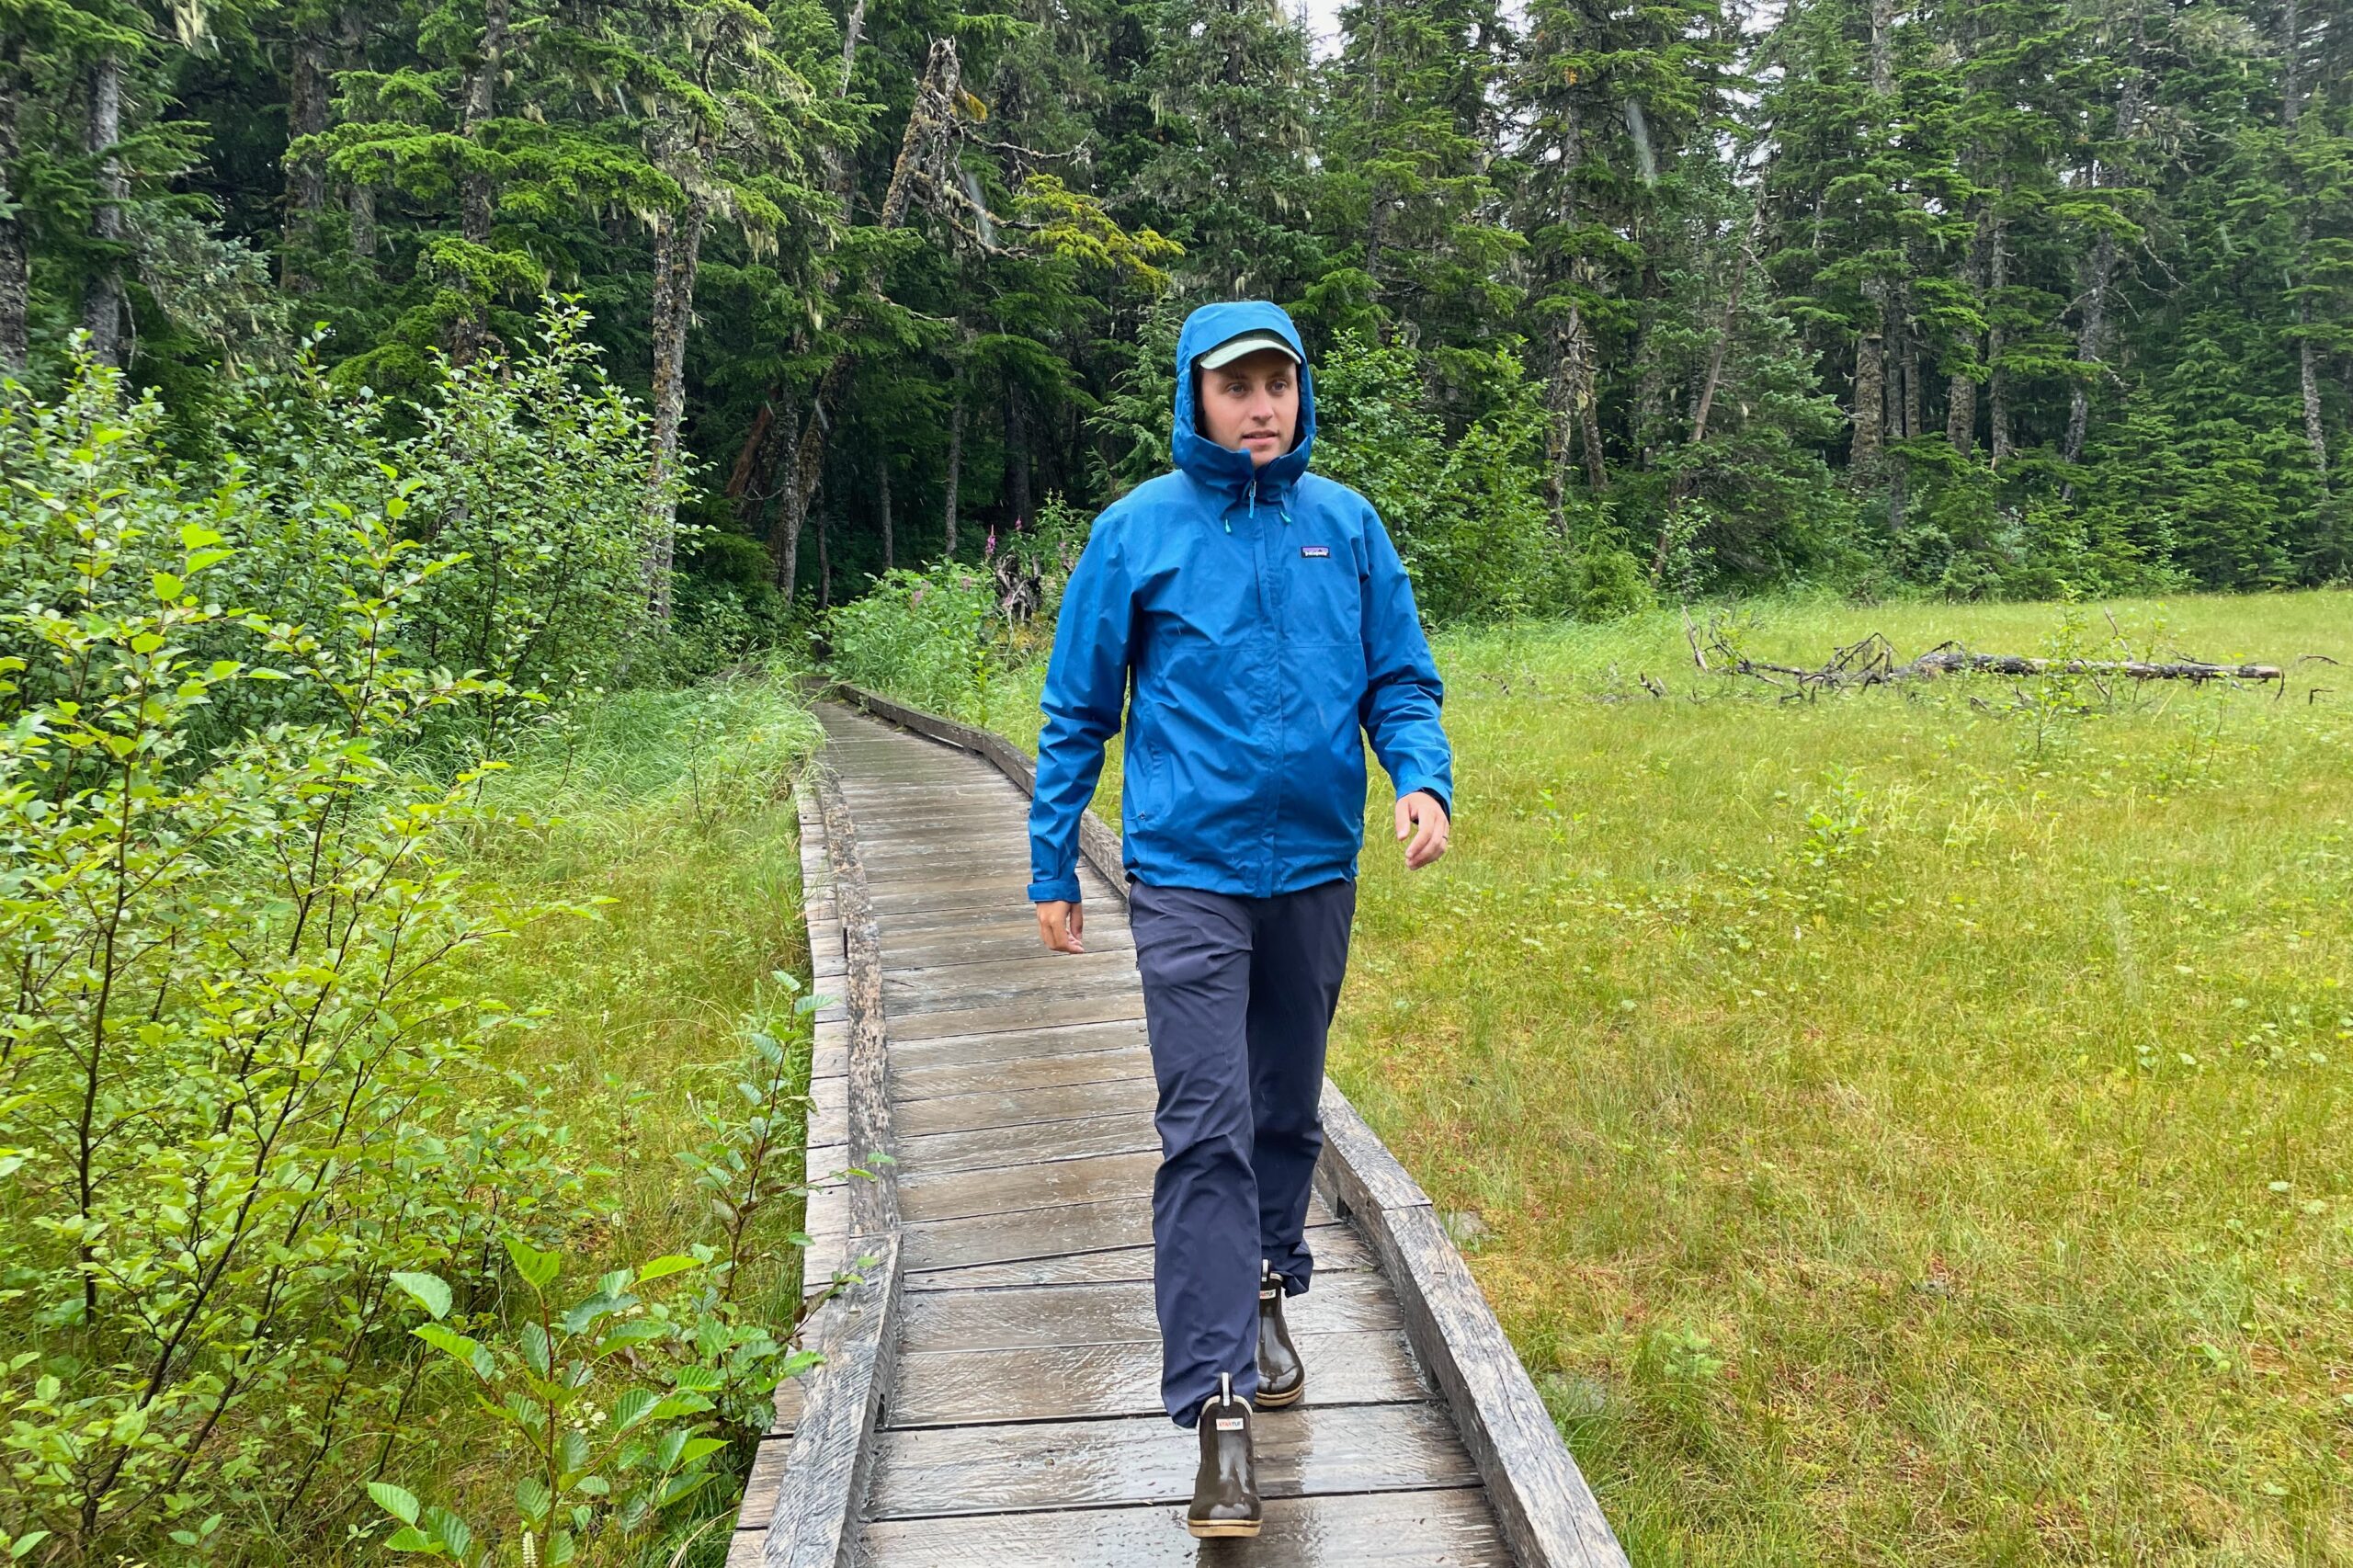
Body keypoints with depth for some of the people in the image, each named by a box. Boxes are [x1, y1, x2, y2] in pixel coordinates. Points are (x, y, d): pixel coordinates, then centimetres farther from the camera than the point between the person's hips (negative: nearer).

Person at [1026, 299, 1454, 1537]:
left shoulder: (1347, 524, 4)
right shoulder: (1137, 530, -2)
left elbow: (1401, 679, 8)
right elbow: (1077, 712, 3)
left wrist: (1423, 779, -12)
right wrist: (1053, 870, 3)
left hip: (1316, 867, 3)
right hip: (1188, 873, -3)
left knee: (1288, 1109, 17)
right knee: (1207, 1131, -8)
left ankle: (1263, 1292, 39)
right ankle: (1220, 1403, -2)